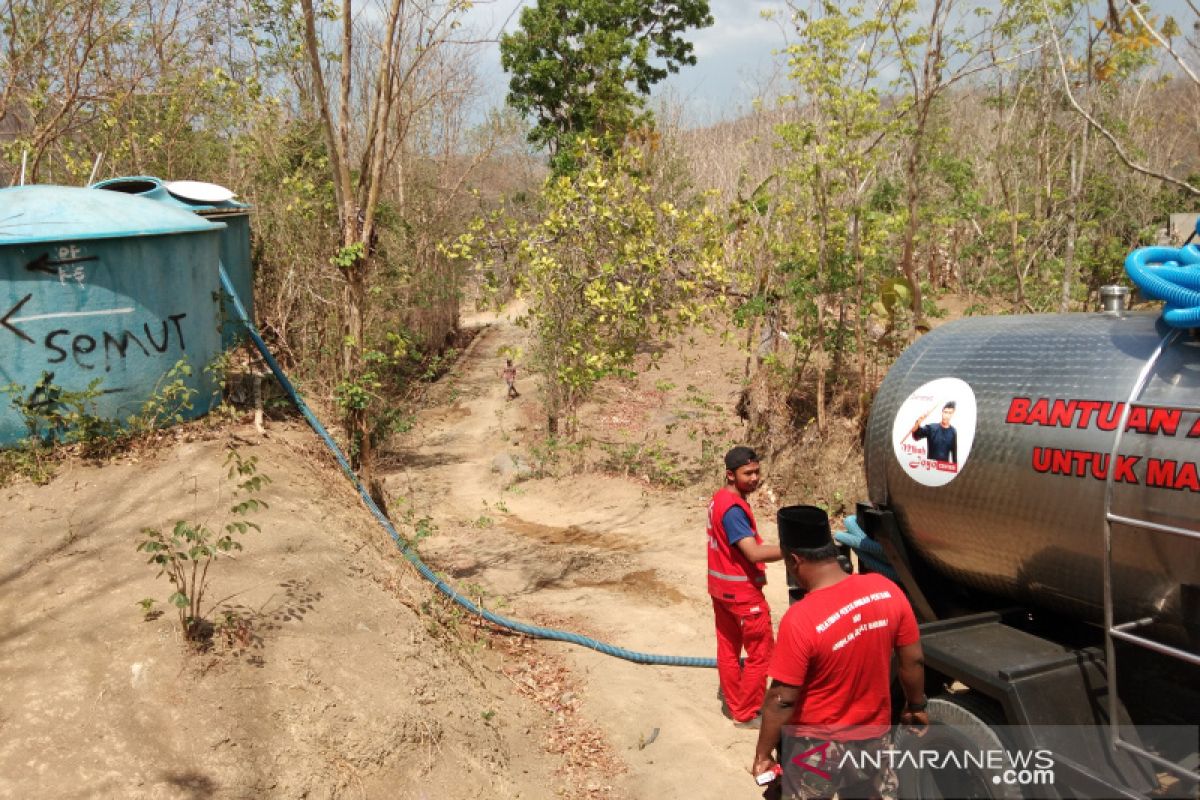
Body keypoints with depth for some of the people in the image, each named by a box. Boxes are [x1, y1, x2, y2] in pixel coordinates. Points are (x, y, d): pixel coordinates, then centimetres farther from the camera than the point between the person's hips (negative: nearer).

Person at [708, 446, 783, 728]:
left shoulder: (720, 499, 6)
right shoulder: (733, 508, -26)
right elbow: (755, 554, -33)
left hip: (721, 588, 9)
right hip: (742, 592, -9)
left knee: (728, 649, 17)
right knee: (760, 653, 4)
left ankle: (735, 704, 30)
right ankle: (747, 714, 14)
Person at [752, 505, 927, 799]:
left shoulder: (800, 620, -30)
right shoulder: (887, 590, -14)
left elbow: (782, 700, -23)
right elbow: (914, 661, -2)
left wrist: (763, 753, -9)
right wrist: (916, 706, 15)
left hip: (817, 746, -4)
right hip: (874, 734, 4)